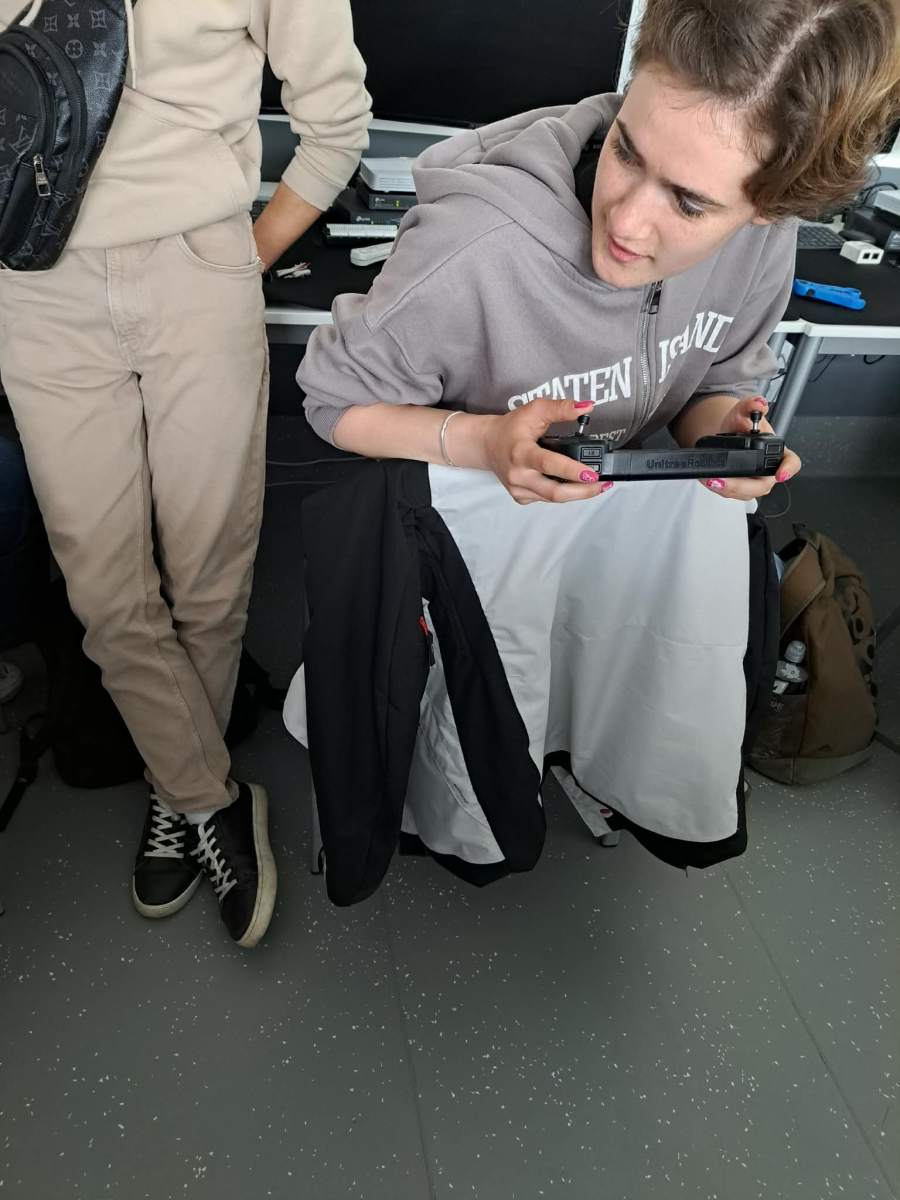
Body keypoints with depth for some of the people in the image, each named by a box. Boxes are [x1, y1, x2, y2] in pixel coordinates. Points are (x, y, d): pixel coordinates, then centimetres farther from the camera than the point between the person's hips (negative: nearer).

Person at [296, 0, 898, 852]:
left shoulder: (763, 234, -19)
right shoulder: (473, 250, -35)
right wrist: (481, 439, -37)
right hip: (485, 494, -3)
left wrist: (721, 424, -24)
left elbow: (722, 381, 1)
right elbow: (335, 400, -20)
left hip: (646, 473, 5)